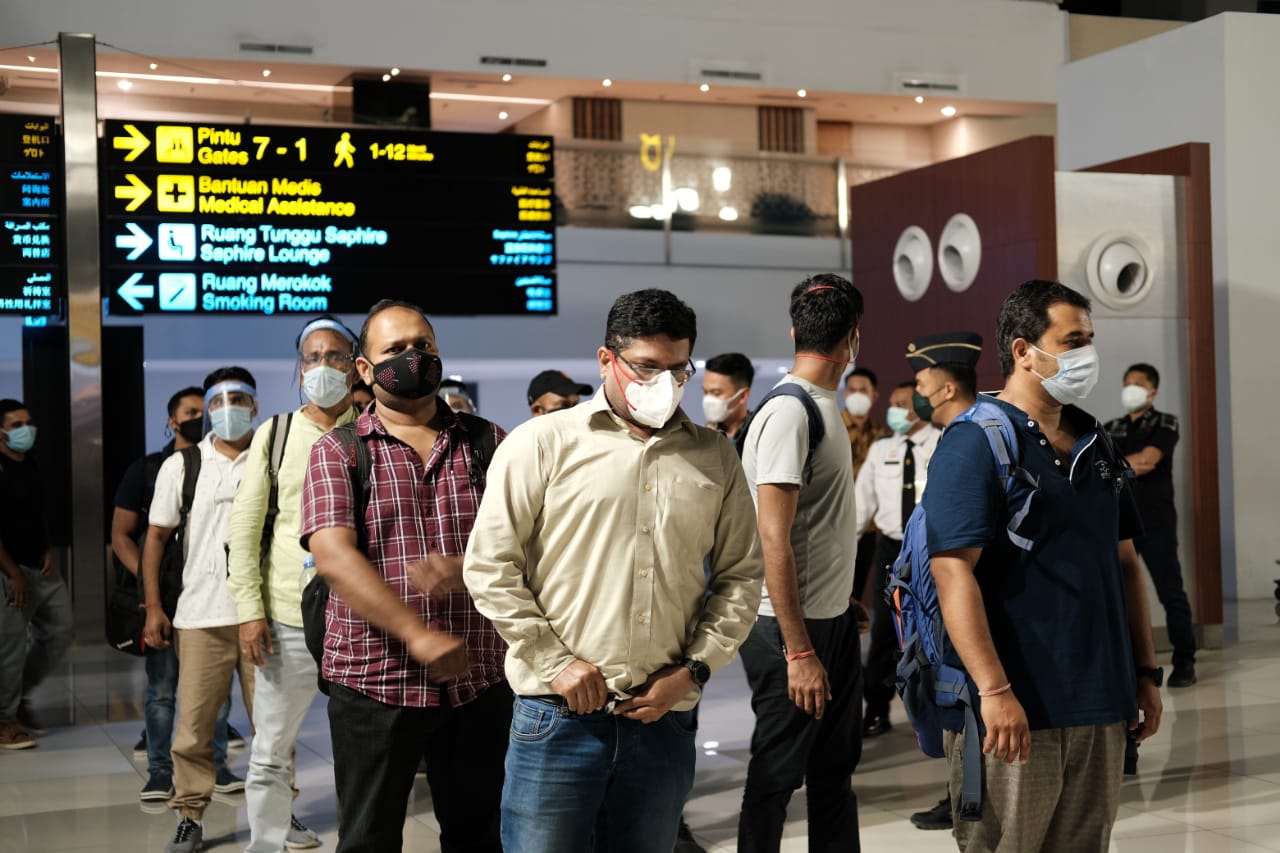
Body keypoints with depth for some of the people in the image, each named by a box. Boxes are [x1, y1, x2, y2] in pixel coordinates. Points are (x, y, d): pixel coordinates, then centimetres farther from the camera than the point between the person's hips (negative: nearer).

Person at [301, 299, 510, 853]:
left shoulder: (488, 443, 7)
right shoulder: (337, 452, 1)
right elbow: (334, 557, -12)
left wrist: (464, 570, -22)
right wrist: (419, 635, -20)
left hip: (478, 679, 2)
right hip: (373, 680, -2)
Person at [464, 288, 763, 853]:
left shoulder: (714, 458, 9)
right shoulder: (542, 443, -1)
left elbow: (740, 575, 10)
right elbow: (489, 566, -3)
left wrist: (694, 669, -1)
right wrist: (554, 663, -8)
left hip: (664, 719, 3)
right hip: (558, 717, -3)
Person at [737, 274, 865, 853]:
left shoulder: (823, 406, 10)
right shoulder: (788, 412, -18)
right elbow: (774, 539, -22)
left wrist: (846, 606, 16)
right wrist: (798, 650, -23)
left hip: (834, 619, 9)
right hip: (792, 629, -9)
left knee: (836, 768, 17)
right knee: (776, 775, 3)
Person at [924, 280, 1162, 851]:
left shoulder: (1095, 444, 13)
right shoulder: (975, 442, -11)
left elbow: (1125, 562, 19)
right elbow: (954, 572, -19)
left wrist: (1146, 672, 14)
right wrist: (994, 690, -24)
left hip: (1102, 706, 7)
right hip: (1015, 709, -7)